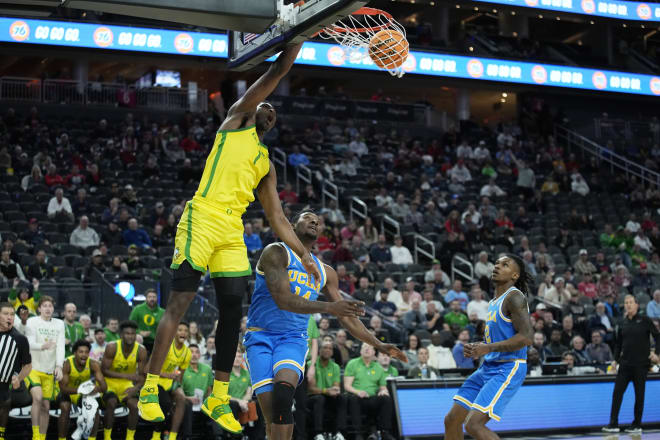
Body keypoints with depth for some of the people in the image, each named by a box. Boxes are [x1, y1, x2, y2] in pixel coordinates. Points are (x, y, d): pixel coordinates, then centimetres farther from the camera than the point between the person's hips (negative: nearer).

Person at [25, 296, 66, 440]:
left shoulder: (59, 324, 10)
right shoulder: (32, 322, -2)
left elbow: (61, 346, 0)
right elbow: (30, 343, -15)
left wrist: (59, 366, -15)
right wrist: (42, 346, -37)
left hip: (49, 371, 4)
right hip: (32, 367, -4)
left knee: (46, 405, 4)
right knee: (37, 397, -24)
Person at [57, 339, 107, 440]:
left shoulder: (93, 365, -21)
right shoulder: (67, 364, -28)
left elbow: (104, 386, -24)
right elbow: (63, 388, -32)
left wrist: (98, 388, -50)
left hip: (84, 394, 2)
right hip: (68, 393, -2)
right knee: (65, 408, -29)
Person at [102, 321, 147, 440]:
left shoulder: (141, 351, -14)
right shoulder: (112, 347, -21)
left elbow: (142, 375, -8)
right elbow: (104, 370, -19)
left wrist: (136, 388, -29)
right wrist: (125, 375, -30)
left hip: (127, 383, 3)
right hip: (110, 381, -3)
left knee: (134, 405, -21)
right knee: (111, 402, -29)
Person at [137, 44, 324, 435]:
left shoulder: (267, 164, 26)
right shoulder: (237, 120, 13)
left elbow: (277, 218, 24)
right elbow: (275, 74, 6)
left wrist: (304, 255, 18)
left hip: (233, 233, 6)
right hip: (202, 220, -6)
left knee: (233, 312, 2)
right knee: (179, 305, -8)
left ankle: (219, 398, 12)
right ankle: (150, 389, -3)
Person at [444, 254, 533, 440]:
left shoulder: (514, 297, -11)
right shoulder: (494, 302, 17)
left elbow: (526, 337, -21)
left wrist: (489, 348, -22)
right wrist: (476, 349, 9)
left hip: (508, 369, -9)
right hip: (488, 367, 9)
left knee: (474, 424, -20)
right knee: (452, 420, 9)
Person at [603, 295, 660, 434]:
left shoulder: (645, 320, -2)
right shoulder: (623, 323, 9)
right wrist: (616, 359, 8)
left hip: (641, 364, -4)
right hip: (625, 364, 4)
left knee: (639, 394, 3)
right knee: (617, 392, -3)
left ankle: (637, 425, 11)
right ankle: (613, 424, 0)